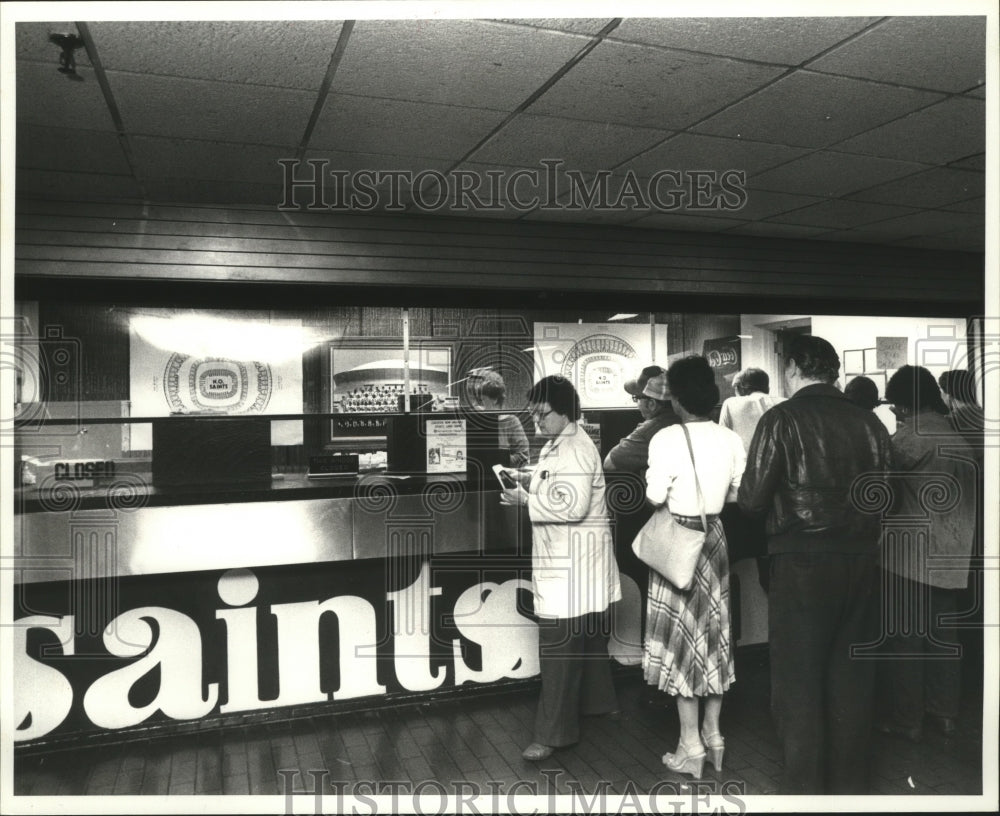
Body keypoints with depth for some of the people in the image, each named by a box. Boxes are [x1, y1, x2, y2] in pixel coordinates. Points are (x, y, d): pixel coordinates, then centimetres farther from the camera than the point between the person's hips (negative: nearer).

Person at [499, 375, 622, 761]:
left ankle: (553, 732, 5)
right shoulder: (558, 444, 11)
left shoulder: (576, 449, -21)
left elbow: (572, 506, -29)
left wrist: (525, 499, -20)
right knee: (588, 636, 24)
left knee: (559, 647, -5)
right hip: (564, 559, 11)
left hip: (573, 564, -11)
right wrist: (527, 477, 6)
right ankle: (598, 701, 43)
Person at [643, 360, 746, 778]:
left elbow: (655, 496, -17)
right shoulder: (732, 439, -1)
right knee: (713, 631, 15)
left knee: (682, 635, 4)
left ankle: (691, 746, 12)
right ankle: (713, 734, 26)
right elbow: (738, 495, 5)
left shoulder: (667, 438, -17)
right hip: (714, 537, 5)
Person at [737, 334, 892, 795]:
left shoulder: (783, 419, -11)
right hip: (861, 561, 5)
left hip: (802, 565, -5)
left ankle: (805, 788, 17)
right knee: (852, 679, 16)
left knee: (799, 683, 7)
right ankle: (849, 783, 29)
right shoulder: (868, 422, 2)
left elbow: (751, 500, -11)